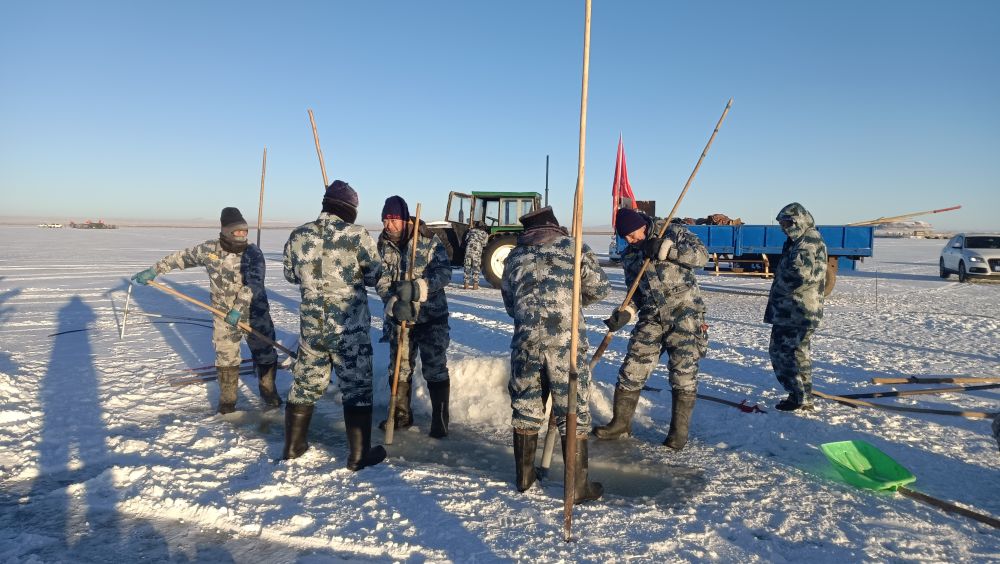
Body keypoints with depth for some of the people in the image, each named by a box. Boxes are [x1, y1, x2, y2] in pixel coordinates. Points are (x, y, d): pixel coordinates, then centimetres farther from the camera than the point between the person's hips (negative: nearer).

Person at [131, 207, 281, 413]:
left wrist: (239, 308, -35)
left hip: (255, 313, -2)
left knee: (265, 354, 7)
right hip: (224, 315, 2)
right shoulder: (210, 249, -7)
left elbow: (254, 283, -26)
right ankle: (227, 400, 22)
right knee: (226, 357, 7)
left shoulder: (253, 253, -16)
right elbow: (182, 257, 6)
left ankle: (269, 393, 27)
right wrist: (154, 270, 7)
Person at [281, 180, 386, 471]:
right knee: (357, 388, 6)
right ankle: (359, 455, 12)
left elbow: (291, 274, 13)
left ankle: (293, 446, 30)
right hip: (350, 327, -4)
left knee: (305, 385, 18)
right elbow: (375, 276, -5)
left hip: (311, 325, 4)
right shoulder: (357, 235, -13)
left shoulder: (298, 235, 1)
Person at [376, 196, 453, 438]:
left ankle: (440, 419, 11)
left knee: (435, 370, -2)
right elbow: (381, 282, -7)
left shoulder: (429, 240, -12)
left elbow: (444, 272, -19)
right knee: (399, 368, 14)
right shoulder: (383, 246, -1)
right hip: (399, 318, 4)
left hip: (431, 316, -4)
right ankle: (401, 415, 31)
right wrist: (394, 304, -27)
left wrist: (417, 288, -34)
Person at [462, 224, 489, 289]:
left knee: (467, 267, 7)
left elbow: (466, 239, 16)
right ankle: (475, 285, 1)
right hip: (477, 250, -2)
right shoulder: (485, 234, 16)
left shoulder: (472, 230, 20)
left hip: (469, 248, 2)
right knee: (476, 268, 4)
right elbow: (484, 244, 10)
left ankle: (466, 284, 5)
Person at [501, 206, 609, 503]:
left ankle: (524, 475, 27)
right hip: (566, 340, -3)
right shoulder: (573, 248, 7)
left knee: (525, 407, 16)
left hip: (526, 341, 3)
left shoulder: (514, 256, 15)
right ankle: (578, 486, 9)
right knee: (573, 410, 4)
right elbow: (600, 289, 11)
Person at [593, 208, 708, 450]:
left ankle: (679, 430, 11)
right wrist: (625, 313, -6)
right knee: (632, 369, 1)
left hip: (684, 313, -4)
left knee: (683, 373, -3)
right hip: (652, 316, 5)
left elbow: (701, 254, -15)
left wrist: (665, 249, -24)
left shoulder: (674, 232, -2)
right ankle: (620, 423, 15)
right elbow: (636, 292, 13)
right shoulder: (629, 255, 11)